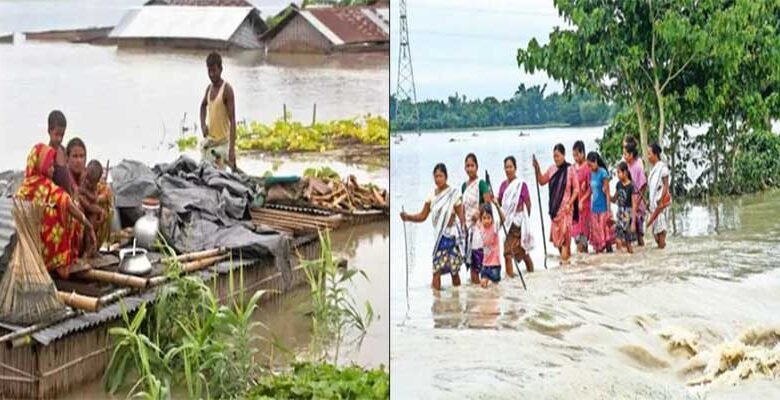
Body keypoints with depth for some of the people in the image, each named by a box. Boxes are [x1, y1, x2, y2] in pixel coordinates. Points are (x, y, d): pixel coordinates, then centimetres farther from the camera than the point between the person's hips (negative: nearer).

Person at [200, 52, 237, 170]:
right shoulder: (209, 88, 8)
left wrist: (232, 148, -24)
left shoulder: (227, 90, -13)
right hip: (209, 140, 7)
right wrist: (203, 124, 10)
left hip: (222, 142, -7)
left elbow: (232, 121, -17)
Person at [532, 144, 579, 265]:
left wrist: (570, 203, -13)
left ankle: (565, 256, -6)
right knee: (555, 231, 6)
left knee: (564, 230, -10)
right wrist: (537, 169, 0)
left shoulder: (570, 169, -8)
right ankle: (563, 255, 19)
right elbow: (542, 181, 15)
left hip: (565, 206, -5)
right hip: (554, 206, 5)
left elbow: (576, 189, -5)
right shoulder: (552, 169, 6)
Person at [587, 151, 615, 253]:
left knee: (605, 231, -3)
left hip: (603, 208, -7)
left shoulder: (603, 173, -11)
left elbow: (607, 192, -12)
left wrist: (608, 209, -14)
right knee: (596, 233, 8)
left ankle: (609, 249, 3)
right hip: (594, 208, 7)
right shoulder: (592, 173, 8)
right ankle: (599, 250, 13)